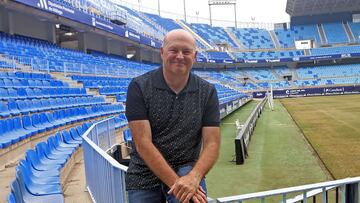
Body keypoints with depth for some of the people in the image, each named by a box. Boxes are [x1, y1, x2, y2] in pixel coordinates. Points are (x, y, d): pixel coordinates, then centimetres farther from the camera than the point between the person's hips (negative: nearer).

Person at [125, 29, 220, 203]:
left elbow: (212, 144, -5)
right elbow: (143, 143, -14)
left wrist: (194, 177, -23)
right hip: (144, 174, 1)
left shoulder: (207, 92, -1)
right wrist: (176, 182, -21)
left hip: (186, 169, 0)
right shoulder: (139, 87, -8)